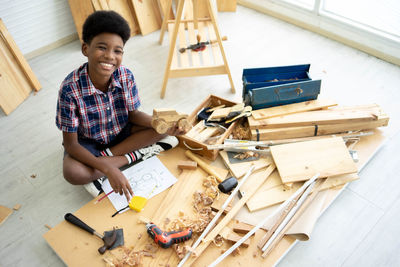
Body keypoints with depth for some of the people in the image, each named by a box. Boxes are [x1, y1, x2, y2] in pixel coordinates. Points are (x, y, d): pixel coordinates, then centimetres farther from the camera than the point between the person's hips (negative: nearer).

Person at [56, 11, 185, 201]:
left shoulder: (126, 77, -20)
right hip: (87, 143, -3)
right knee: (72, 173, -34)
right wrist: (108, 169, -38)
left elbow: (133, 114, -7)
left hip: (120, 133, 4)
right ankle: (136, 155, -16)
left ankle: (106, 155, -13)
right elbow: (70, 144, -24)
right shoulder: (70, 89, -30)